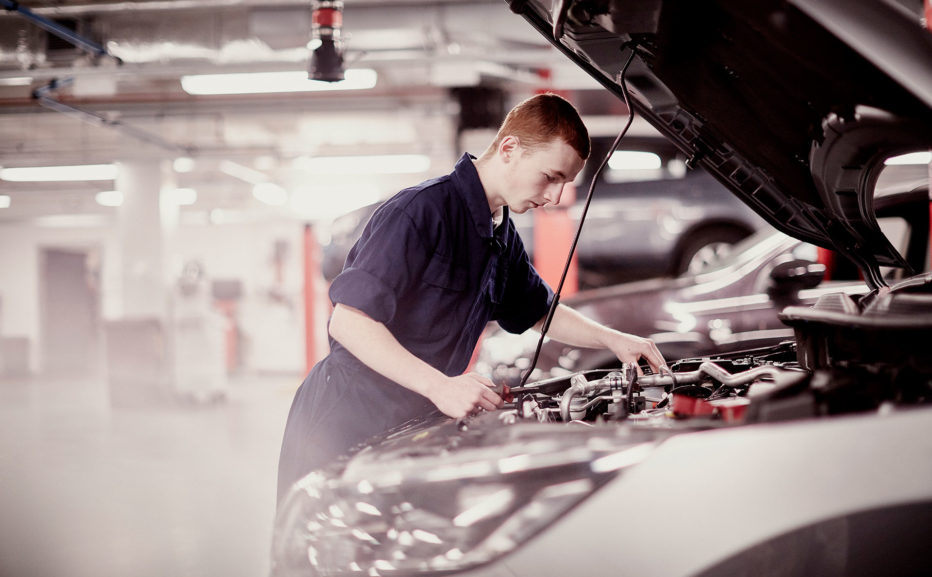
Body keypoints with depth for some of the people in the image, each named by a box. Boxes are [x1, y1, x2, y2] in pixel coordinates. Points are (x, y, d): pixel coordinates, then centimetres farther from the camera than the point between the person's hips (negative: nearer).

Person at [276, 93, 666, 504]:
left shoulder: (502, 235, 11)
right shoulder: (422, 211, -19)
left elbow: (539, 312, 29)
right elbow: (349, 321, -25)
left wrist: (612, 339, 13)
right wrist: (440, 387, -31)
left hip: (407, 430, 8)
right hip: (342, 431, -8)